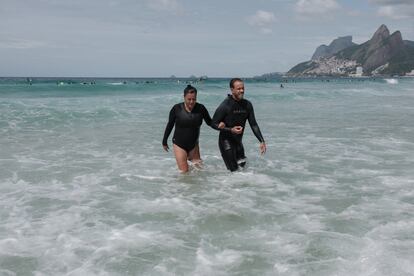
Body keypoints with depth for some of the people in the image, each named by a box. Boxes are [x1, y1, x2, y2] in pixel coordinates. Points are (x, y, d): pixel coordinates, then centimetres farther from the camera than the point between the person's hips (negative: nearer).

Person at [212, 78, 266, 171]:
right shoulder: (225, 105, -17)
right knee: (233, 170, -10)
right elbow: (214, 124, -13)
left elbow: (253, 124, 5)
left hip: (238, 141, 6)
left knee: (242, 166, 14)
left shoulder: (247, 105, 1)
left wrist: (262, 141, -2)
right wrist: (230, 130, -25)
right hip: (226, 141, -6)